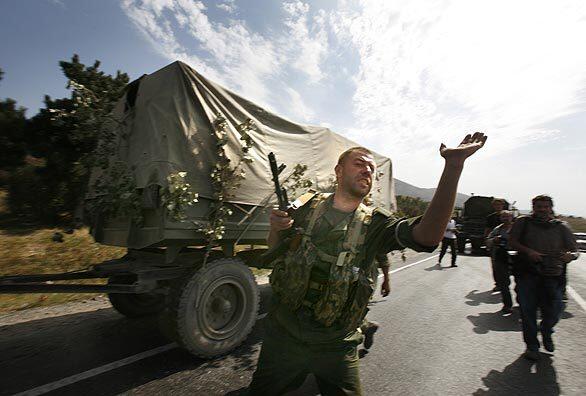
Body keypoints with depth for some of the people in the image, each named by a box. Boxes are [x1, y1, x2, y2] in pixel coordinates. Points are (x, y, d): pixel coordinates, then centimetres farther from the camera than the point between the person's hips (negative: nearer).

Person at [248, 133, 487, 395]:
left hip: (336, 347, -1)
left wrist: (454, 164, -32)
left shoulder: (374, 224, -10)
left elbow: (426, 236, -28)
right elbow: (275, 250, 5)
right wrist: (275, 228, -18)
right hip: (283, 334, 2)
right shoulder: (308, 207, -5)